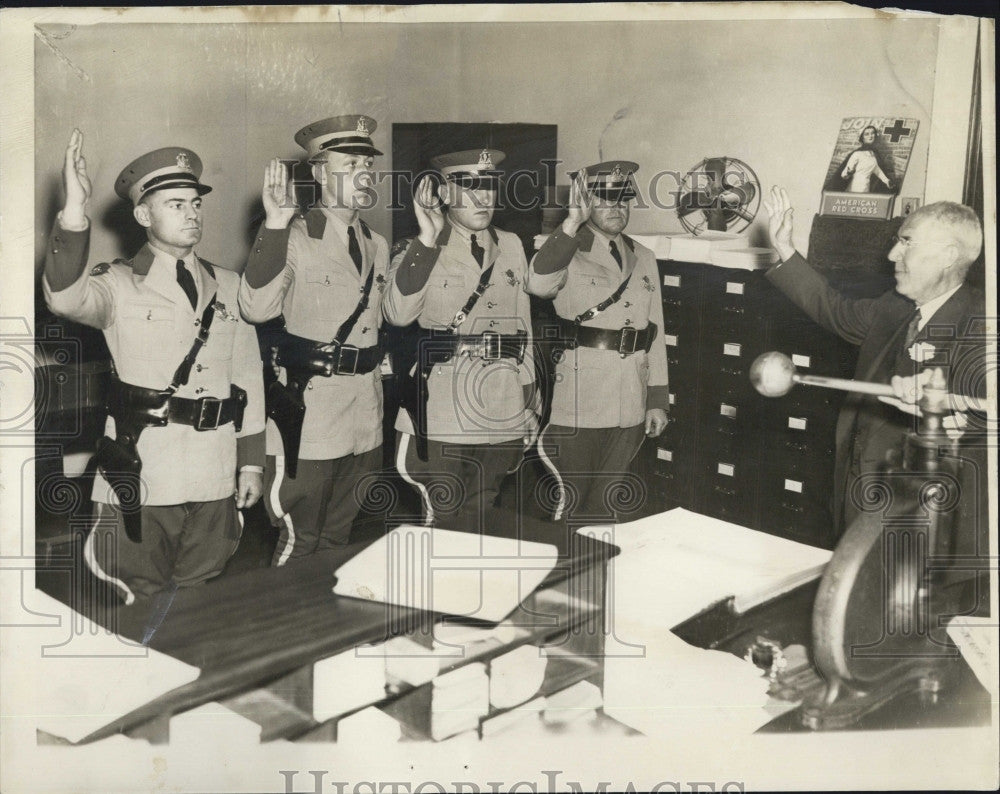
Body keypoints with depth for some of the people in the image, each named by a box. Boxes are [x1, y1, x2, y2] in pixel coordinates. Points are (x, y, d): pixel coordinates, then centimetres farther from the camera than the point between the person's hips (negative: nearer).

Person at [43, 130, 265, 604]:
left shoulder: (228, 287, 11)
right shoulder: (120, 285, 0)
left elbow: (248, 376, 13)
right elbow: (65, 297, -22)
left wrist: (251, 461, 10)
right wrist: (74, 210, -35)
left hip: (215, 483, 4)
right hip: (140, 477, -3)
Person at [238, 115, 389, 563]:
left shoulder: (377, 246, 13)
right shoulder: (293, 239, -8)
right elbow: (256, 308, -25)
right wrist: (274, 225, -30)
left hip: (365, 418, 7)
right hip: (307, 411, -6)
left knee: (339, 542, 17)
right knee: (297, 546, 1)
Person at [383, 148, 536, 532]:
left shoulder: (511, 246, 14)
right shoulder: (421, 251, 0)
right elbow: (398, 312, -19)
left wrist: (529, 400, 16)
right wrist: (428, 239, -24)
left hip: (503, 416, 4)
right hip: (440, 419, -4)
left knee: (479, 526, 14)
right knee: (443, 528, 1)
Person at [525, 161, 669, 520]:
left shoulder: (644, 259, 14)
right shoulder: (567, 252, -3)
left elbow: (654, 330, 13)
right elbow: (538, 284, -26)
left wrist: (658, 400, 10)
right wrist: (573, 222, -29)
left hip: (631, 409, 5)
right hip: (578, 406, -5)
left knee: (604, 504, 15)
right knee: (567, 503, -1)